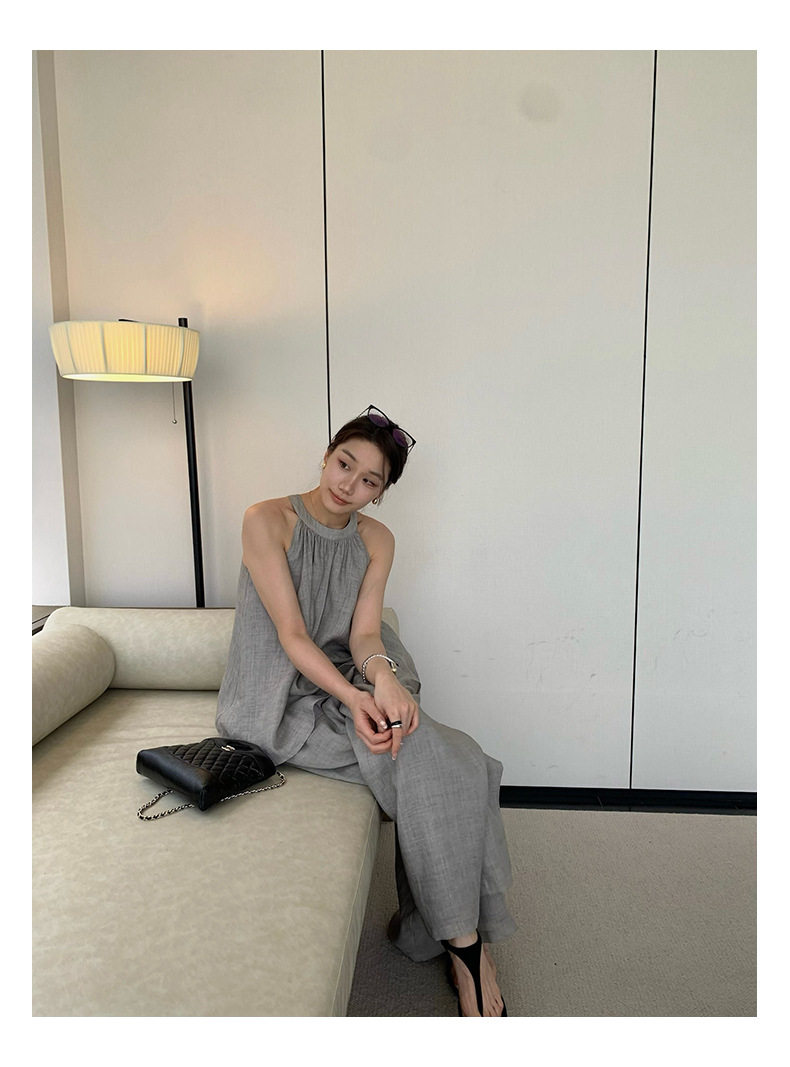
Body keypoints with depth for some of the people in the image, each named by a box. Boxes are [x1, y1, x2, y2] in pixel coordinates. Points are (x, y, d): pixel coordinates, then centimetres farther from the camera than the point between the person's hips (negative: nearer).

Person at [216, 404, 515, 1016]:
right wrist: (353, 698, -30)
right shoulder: (267, 521, -11)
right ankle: (467, 943, -8)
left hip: (344, 685, 5)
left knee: (455, 760, -19)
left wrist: (383, 676, -26)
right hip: (280, 702, -5)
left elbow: (363, 632, -3)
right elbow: (291, 633, -17)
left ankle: (461, 940, -3)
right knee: (418, 756, -24)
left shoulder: (376, 541, 5)